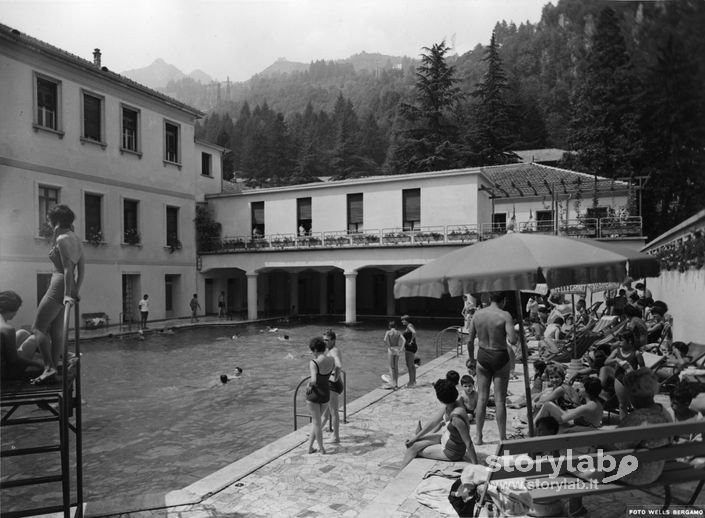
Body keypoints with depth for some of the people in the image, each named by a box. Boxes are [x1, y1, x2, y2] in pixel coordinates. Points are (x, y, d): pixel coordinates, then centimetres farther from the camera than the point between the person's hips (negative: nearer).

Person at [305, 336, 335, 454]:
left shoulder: (313, 363, -23)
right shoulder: (331, 359, -5)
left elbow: (313, 380, -32)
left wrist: (309, 384, -13)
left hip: (314, 394, -5)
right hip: (326, 394, 5)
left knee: (317, 422, 11)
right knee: (316, 419, 22)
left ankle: (321, 449, 21)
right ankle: (310, 446, 27)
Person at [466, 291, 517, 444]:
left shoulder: (478, 314, -1)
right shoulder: (505, 316, -14)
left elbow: (470, 340, 4)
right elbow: (513, 341, -23)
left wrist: (471, 359, 15)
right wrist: (509, 335, 0)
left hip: (482, 357, 4)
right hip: (500, 358, -3)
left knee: (482, 398, 12)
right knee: (500, 400, 6)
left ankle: (479, 437, 18)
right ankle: (502, 438, 14)